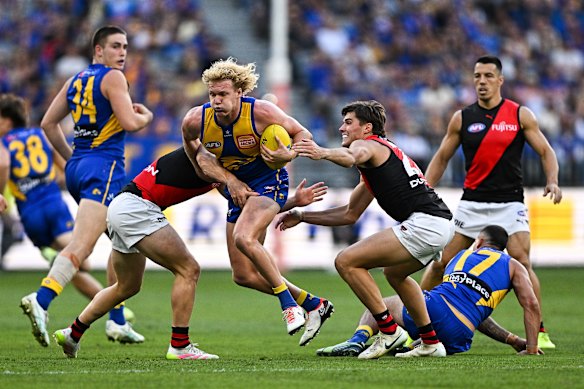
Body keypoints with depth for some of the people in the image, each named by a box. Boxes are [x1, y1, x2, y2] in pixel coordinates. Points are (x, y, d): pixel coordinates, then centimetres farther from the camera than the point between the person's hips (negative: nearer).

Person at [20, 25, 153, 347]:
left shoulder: (75, 81, 18)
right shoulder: (113, 78, -5)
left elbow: (48, 123, 20)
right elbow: (129, 123, -13)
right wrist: (146, 116, 8)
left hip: (77, 167, 9)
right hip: (104, 167, -9)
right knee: (81, 245, -20)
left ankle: (117, 322, 17)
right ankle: (41, 300, -38)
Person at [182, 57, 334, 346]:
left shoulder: (260, 112, -22)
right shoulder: (196, 120, -14)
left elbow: (302, 134, -9)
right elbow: (189, 143, 8)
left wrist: (289, 155, -30)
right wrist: (221, 176, -5)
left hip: (269, 183, -6)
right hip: (238, 189, 6)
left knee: (244, 238, -35)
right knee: (244, 276, 3)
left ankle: (287, 301, -21)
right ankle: (313, 305, 17)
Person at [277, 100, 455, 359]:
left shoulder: (368, 144, 1)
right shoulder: (386, 151, 31)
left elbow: (352, 157, -28)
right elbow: (350, 214, 35)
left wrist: (323, 153, -48)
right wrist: (302, 216, 34)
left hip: (424, 222, -11)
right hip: (441, 223, 11)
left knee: (346, 262, -9)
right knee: (394, 273, 35)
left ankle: (389, 330, -6)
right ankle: (431, 343, 33)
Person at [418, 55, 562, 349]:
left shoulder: (520, 115, 0)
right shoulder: (461, 118, 5)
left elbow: (545, 151, 4)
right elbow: (441, 158, 13)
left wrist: (552, 181, -14)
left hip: (510, 202, -2)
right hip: (472, 202, 2)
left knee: (522, 263, -16)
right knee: (441, 263, -1)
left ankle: (539, 333, -10)